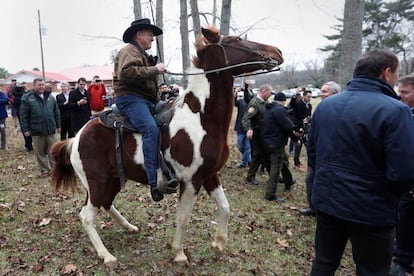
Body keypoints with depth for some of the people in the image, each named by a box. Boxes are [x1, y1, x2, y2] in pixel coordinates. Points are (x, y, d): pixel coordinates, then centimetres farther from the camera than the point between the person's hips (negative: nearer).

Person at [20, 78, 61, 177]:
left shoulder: (50, 97, 8)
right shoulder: (28, 98, -3)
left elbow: (56, 112, 13)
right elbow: (23, 116, -3)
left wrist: (58, 125, 10)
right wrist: (25, 129, -7)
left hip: (50, 130, 2)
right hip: (36, 131, -2)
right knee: (40, 152, 7)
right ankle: (45, 170, 18)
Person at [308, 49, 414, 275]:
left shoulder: (325, 105, 2)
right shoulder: (394, 110, -17)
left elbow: (312, 153, 8)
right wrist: (390, 194, 0)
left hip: (326, 201, 5)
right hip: (371, 210, -5)